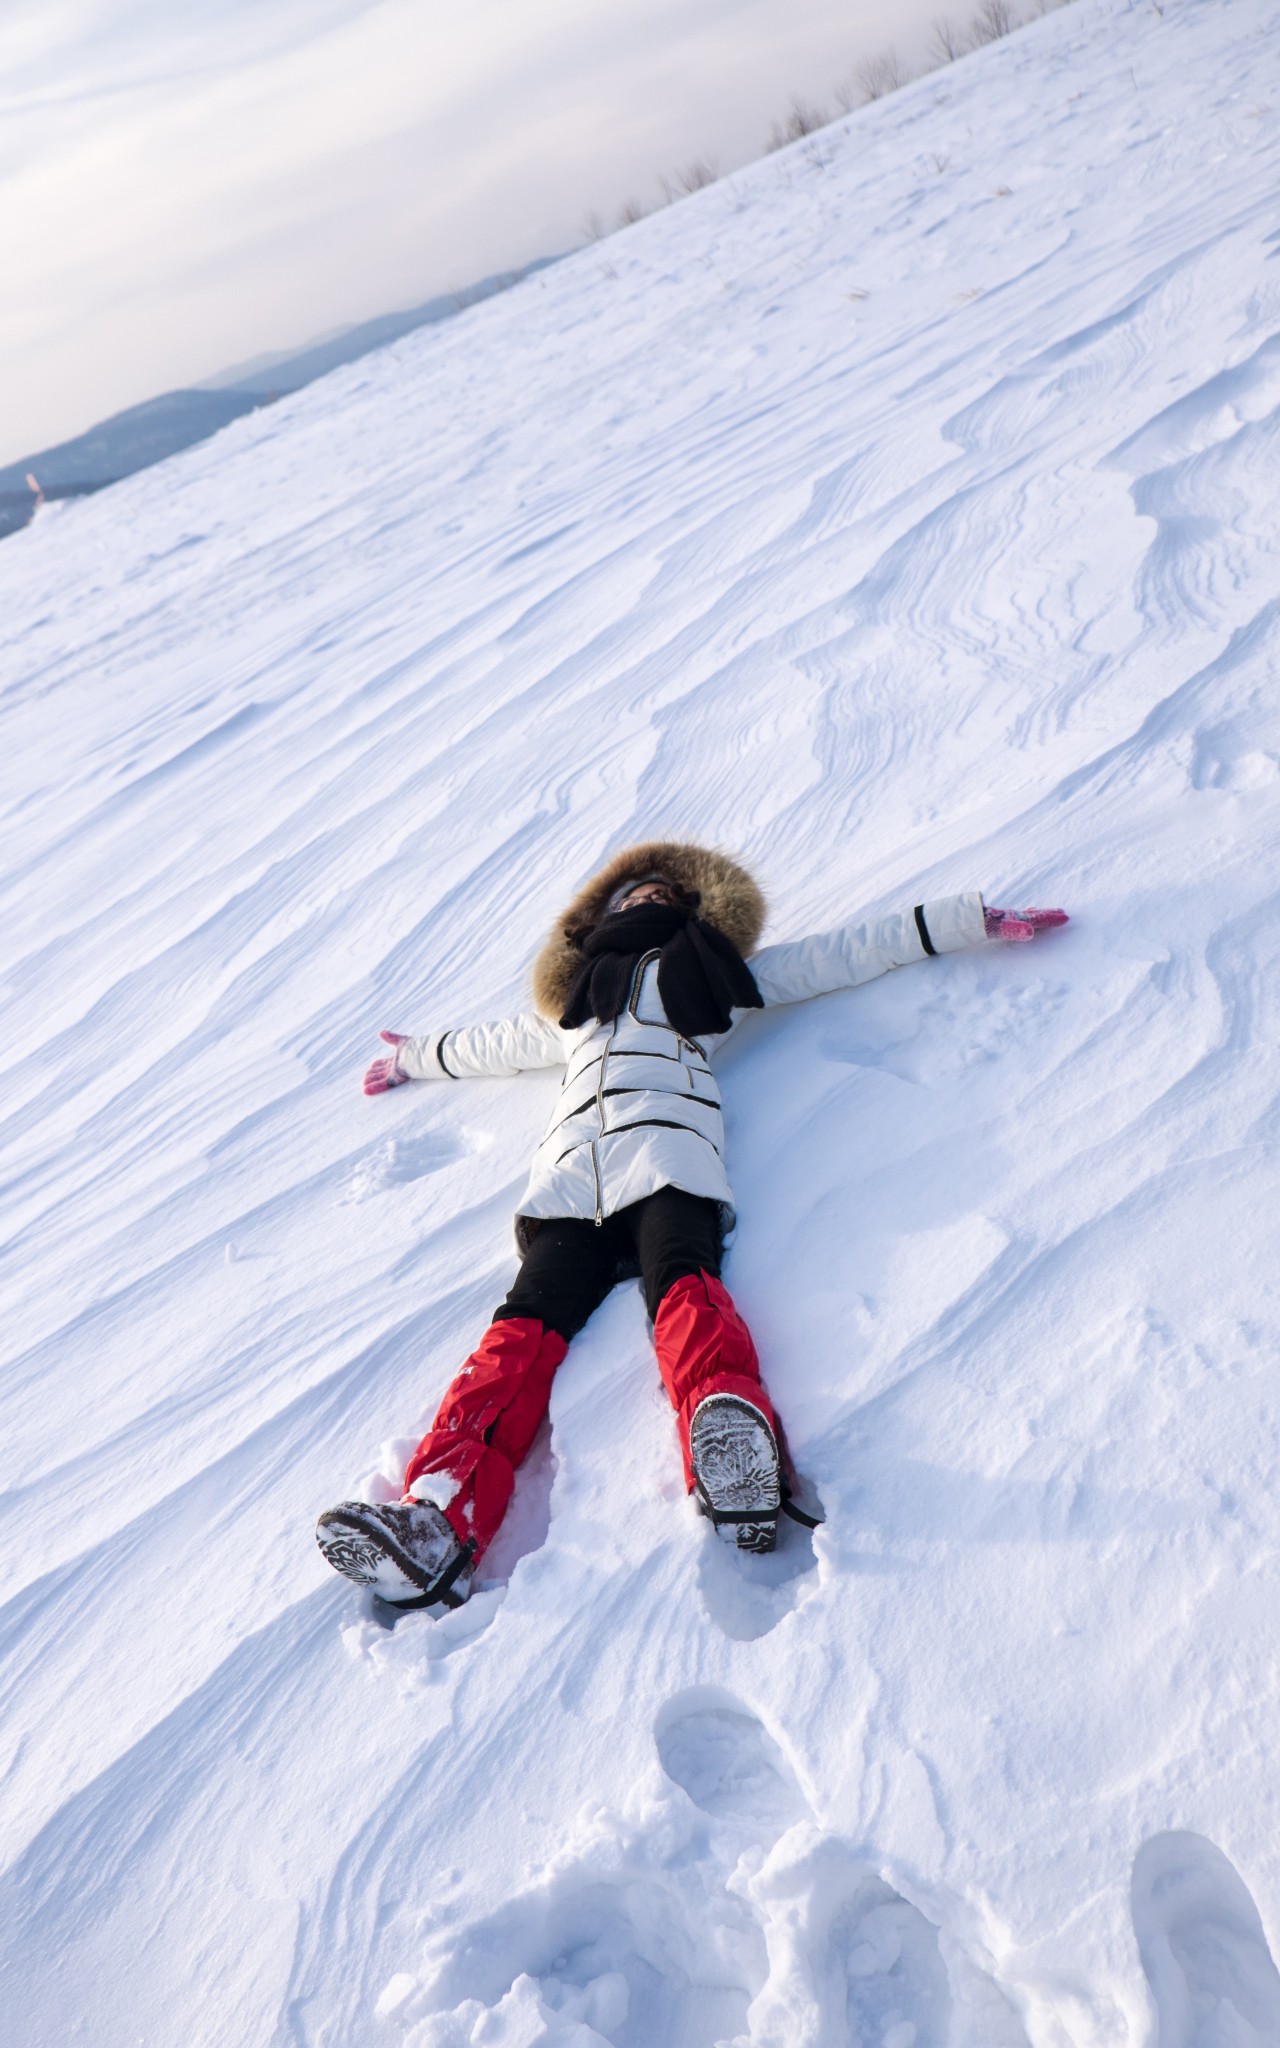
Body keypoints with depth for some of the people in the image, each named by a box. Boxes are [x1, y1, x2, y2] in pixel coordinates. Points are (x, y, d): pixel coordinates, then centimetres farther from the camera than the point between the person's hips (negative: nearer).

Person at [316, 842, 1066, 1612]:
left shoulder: (716, 968, 34)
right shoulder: (572, 1001, 43)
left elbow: (851, 950, 33)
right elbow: (487, 1042, 60)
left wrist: (977, 916, 32)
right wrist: (415, 1057, 75)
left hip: (667, 1156, -2)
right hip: (568, 1175, 2)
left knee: (681, 1285, -35)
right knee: (528, 1324, -25)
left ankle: (732, 1425, -64)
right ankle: (439, 1523, -45)